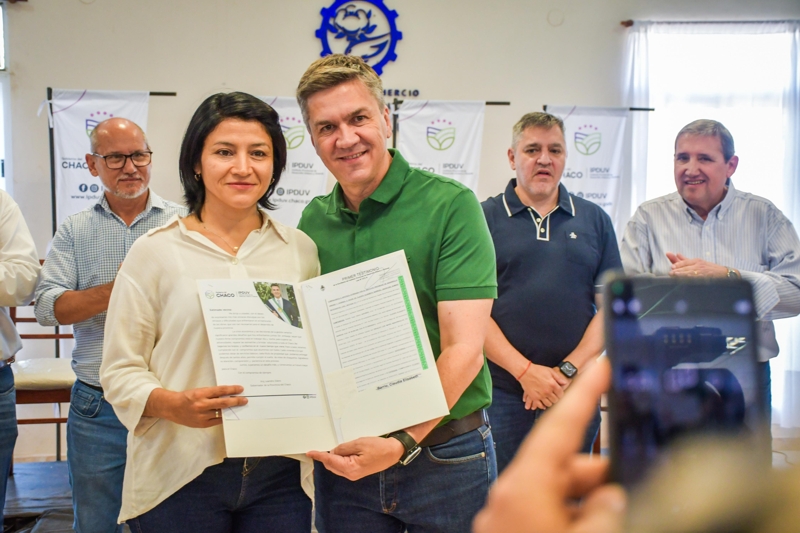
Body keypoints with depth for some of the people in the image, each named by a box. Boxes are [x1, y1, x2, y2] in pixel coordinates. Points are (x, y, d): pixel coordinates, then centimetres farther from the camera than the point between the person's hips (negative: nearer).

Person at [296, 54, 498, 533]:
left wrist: (400, 445, -26)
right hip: (341, 457, 4)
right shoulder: (313, 221, 2)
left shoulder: (449, 205, -11)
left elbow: (464, 348, -16)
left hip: (443, 453, -3)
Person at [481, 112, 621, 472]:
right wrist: (525, 371, -12)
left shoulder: (594, 220, 10)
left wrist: (568, 370, -7)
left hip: (576, 392, 2)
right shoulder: (484, 218, 3)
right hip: (502, 390, -2)